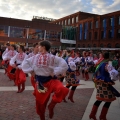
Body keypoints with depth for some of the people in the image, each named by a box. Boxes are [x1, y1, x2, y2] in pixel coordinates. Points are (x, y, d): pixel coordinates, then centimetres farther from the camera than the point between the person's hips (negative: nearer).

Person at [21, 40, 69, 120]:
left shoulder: (52, 58, -7)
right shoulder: (35, 57, 6)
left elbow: (64, 65, -15)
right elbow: (25, 63, 13)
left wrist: (55, 72, -17)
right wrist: (31, 71, 1)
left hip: (51, 80, -3)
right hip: (40, 82, 4)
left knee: (62, 90, -34)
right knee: (40, 102, 11)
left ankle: (51, 106, -9)